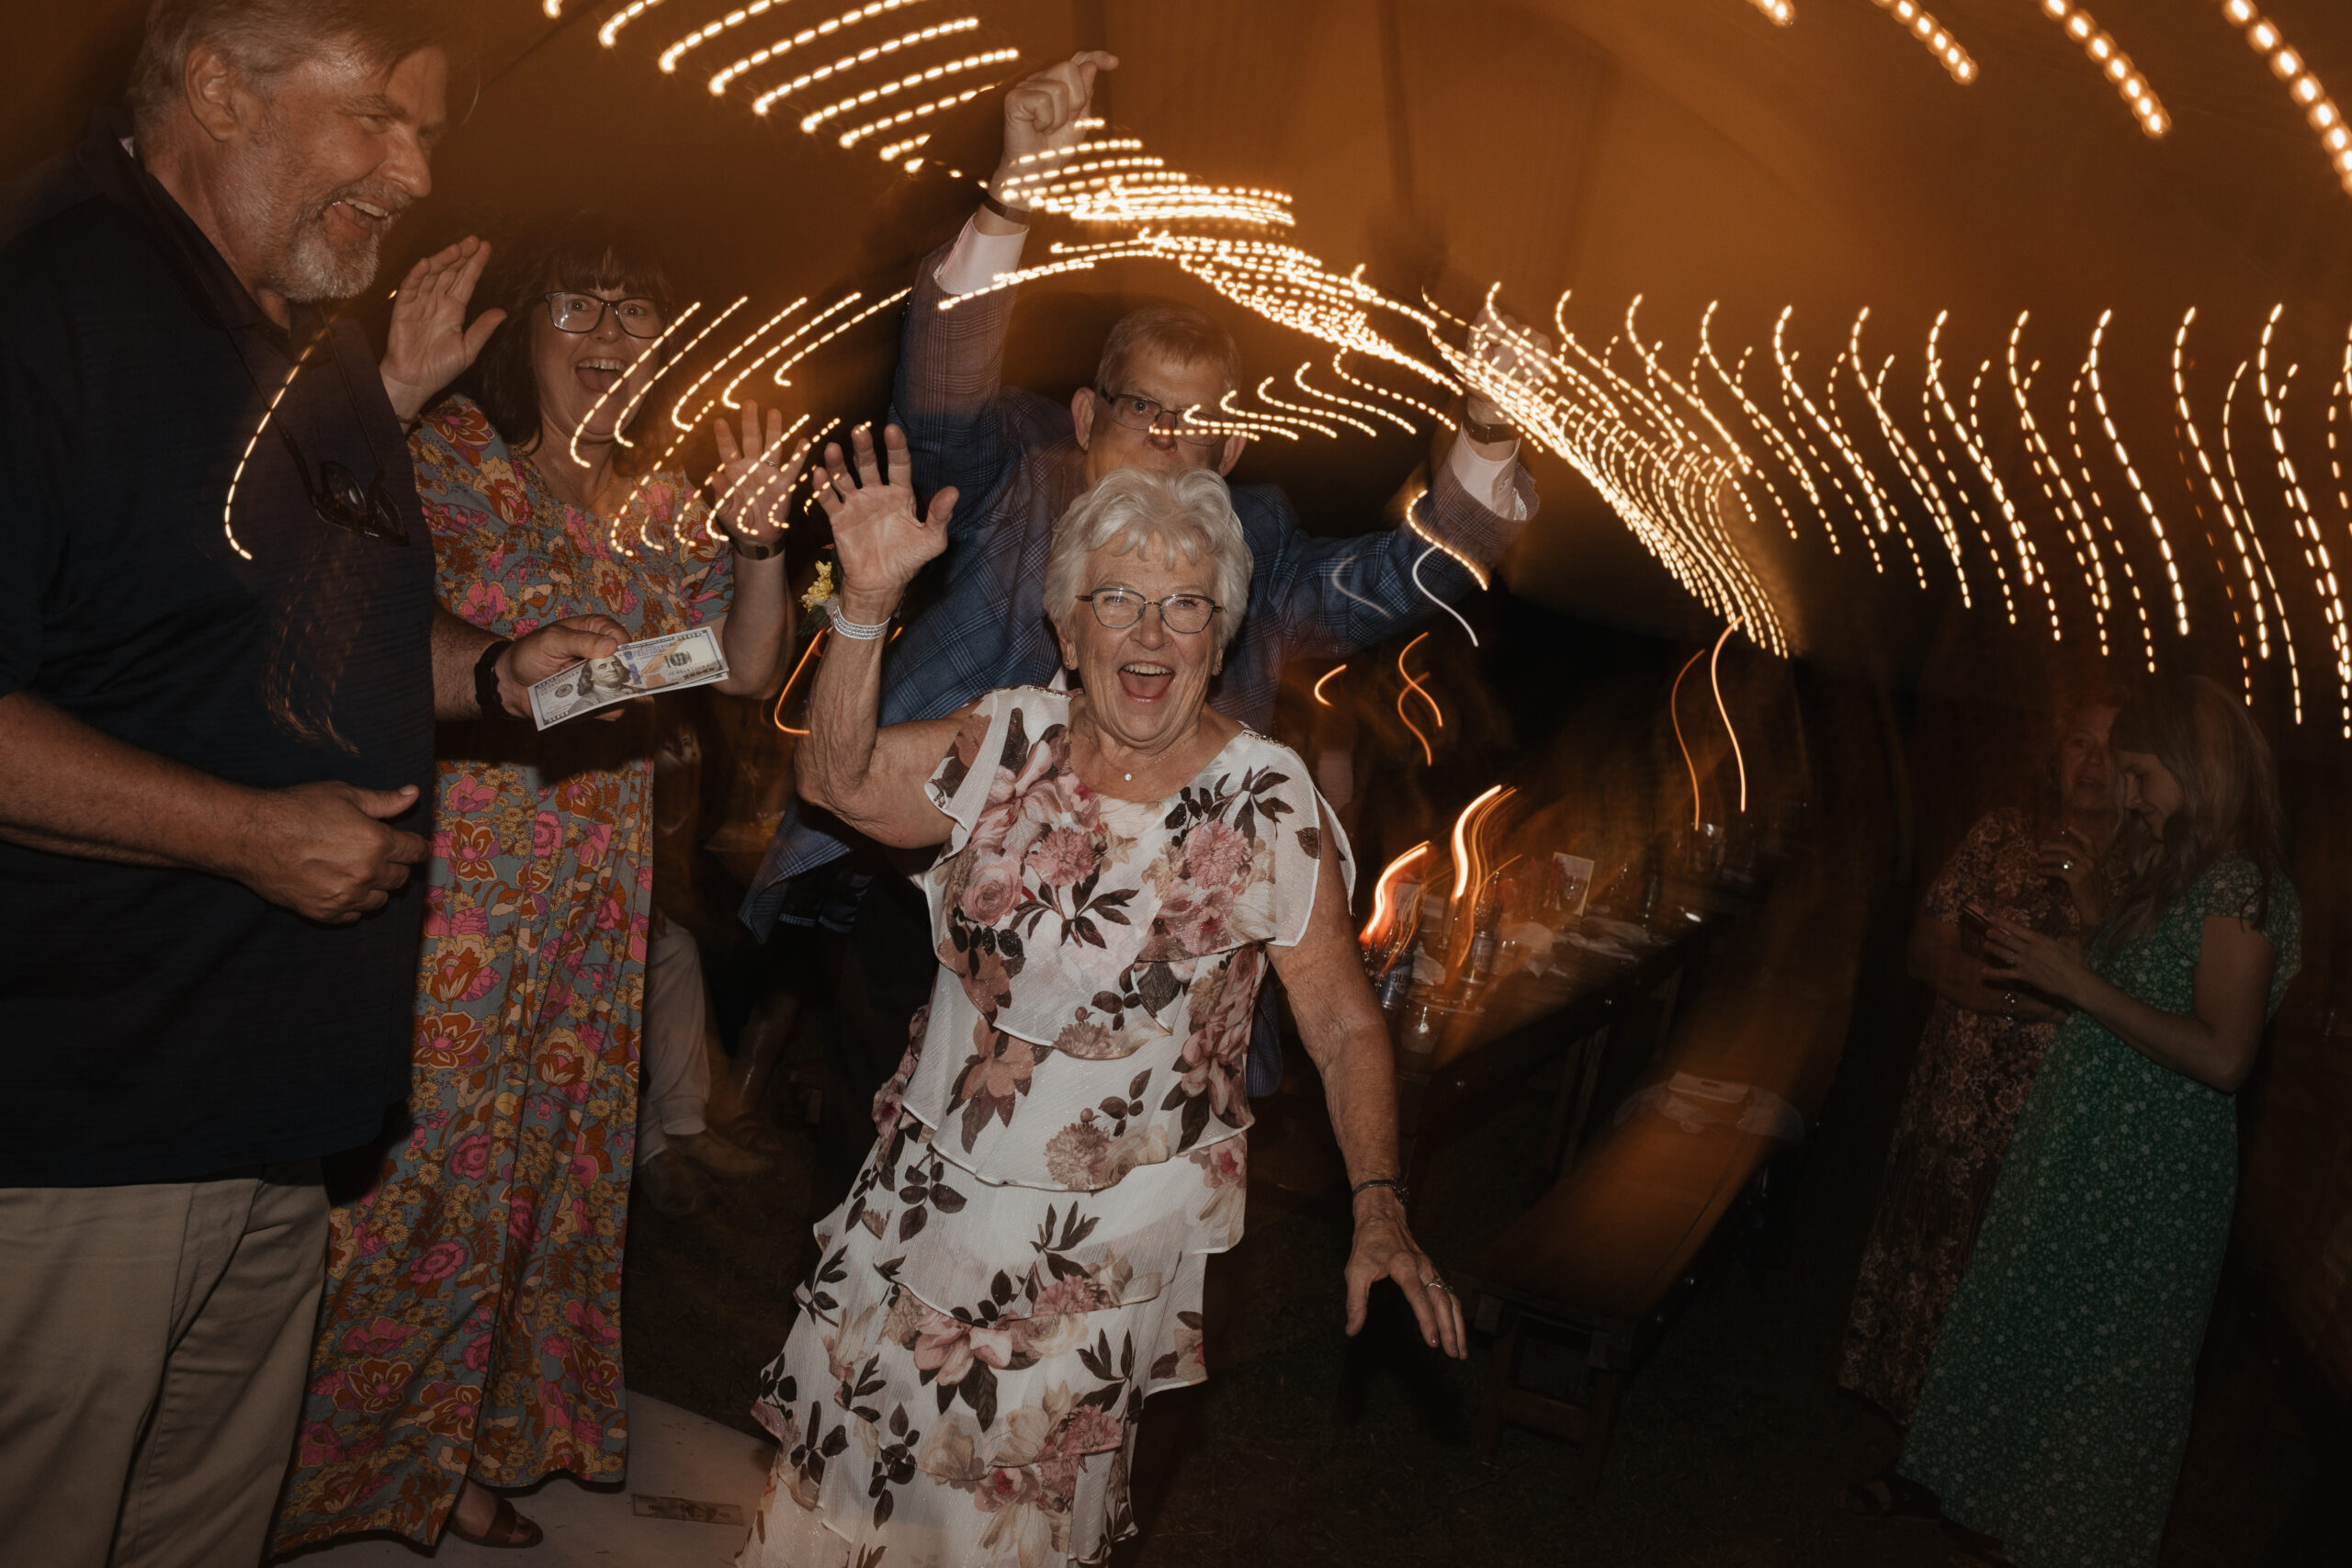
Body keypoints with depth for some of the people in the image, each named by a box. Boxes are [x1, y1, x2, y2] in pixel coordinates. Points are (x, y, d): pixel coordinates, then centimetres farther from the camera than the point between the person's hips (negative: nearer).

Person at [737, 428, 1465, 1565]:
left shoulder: (1266, 804, -15)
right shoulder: (1012, 738, -3)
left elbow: (1344, 1024, -12)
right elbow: (839, 781, -6)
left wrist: (1378, 1210, -23)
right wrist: (868, 602, -19)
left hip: (1107, 1237, -4)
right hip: (927, 1190, 4)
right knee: (850, 1441, 17)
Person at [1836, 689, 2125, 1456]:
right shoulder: (2002, 833, 5)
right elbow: (1927, 947, 0)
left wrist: (2093, 900, -22)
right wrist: (2028, 992, -13)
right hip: (1955, 1099, 3)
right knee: (1926, 1257, 10)